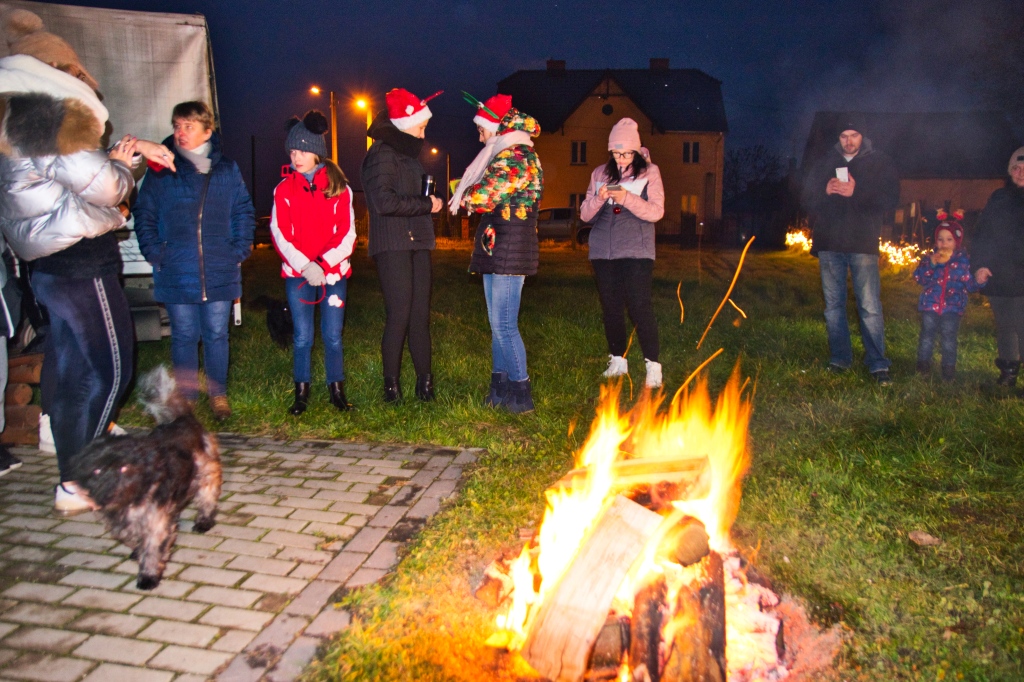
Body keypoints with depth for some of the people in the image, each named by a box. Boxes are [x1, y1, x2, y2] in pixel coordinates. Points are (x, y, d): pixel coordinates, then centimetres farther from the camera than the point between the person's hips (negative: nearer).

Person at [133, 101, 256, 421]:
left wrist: (239, 250, 0)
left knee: (216, 334, 7)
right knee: (184, 336, 7)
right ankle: (185, 395, 19)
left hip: (220, 272, 1)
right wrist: (154, 253, -6)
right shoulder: (161, 170, 4)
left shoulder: (227, 169, 8)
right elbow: (144, 214, 6)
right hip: (176, 272, 0)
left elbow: (244, 212, 11)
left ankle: (218, 394, 20)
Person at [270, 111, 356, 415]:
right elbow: (280, 233, 0)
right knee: (302, 337, 1)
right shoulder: (284, 189, 6)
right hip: (297, 274, 1)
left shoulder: (339, 187, 4)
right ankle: (301, 392, 14)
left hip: (333, 272, 0)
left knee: (333, 336, 1)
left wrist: (324, 264, -14)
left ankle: (337, 390, 15)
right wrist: (304, 265, -14)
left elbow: (347, 232, -1)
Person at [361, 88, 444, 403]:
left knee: (420, 315, 6)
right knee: (399, 316, -8)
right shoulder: (382, 155, -8)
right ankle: (391, 386, 1)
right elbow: (384, 201, -20)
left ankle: (425, 381, 12)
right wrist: (426, 205, -13)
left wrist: (430, 203, 11)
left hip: (417, 245, 8)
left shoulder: (407, 154, 22)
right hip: (392, 246, -8)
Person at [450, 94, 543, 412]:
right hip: (497, 250, 10)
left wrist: (464, 195, -3)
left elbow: (484, 197, -22)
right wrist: (467, 188, 4)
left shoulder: (518, 158, -14)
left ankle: (521, 395, 1)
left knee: (504, 325, -8)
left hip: (510, 251, -10)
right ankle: (501, 389, 23)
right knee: (498, 323, 14)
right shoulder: (507, 155, 18)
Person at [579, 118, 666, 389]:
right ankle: (617, 361, 21)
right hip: (603, 251, 4)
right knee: (611, 307, 8)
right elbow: (585, 214, 7)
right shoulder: (600, 173, 10)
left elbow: (656, 211, -9)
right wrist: (598, 199, -14)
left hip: (636, 251, -4)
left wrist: (626, 198, -22)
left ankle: (653, 366, -4)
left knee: (639, 307, -10)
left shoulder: (649, 172, 2)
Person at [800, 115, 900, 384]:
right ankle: (839, 359, 18)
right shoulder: (825, 164, 13)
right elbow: (807, 199, 11)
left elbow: (889, 201, -4)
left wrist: (856, 192, -15)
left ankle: (878, 364, -2)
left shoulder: (880, 164, 5)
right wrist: (825, 192, -9)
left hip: (862, 244, -3)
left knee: (870, 307, -8)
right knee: (833, 306, 8)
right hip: (829, 244, 4)